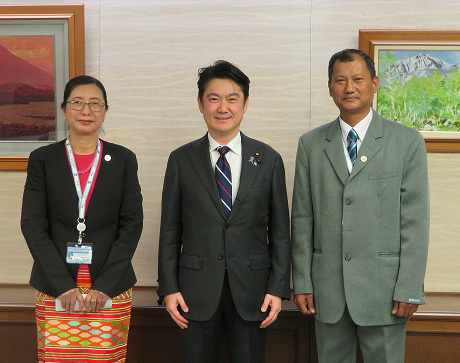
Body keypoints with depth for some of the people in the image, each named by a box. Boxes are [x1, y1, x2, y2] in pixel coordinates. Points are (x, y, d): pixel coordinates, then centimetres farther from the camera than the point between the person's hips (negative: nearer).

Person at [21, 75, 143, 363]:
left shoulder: (123, 159, 6)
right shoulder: (42, 159, 5)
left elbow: (132, 225, 1)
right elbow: (32, 225, -1)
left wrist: (104, 285, -8)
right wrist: (63, 285, -10)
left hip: (111, 290, 0)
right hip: (55, 291, 0)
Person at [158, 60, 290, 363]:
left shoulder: (268, 160, 4)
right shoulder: (181, 160, 3)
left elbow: (280, 232, 4)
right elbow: (170, 231, 4)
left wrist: (278, 289, -3)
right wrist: (169, 288, -2)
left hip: (251, 291, 0)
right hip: (197, 291, 0)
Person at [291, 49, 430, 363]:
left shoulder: (407, 142, 0)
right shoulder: (311, 144, 8)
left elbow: (415, 221, -3)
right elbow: (302, 218, 7)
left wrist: (409, 289, -8)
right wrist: (302, 282, 3)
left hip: (383, 287, -2)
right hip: (328, 287, 3)